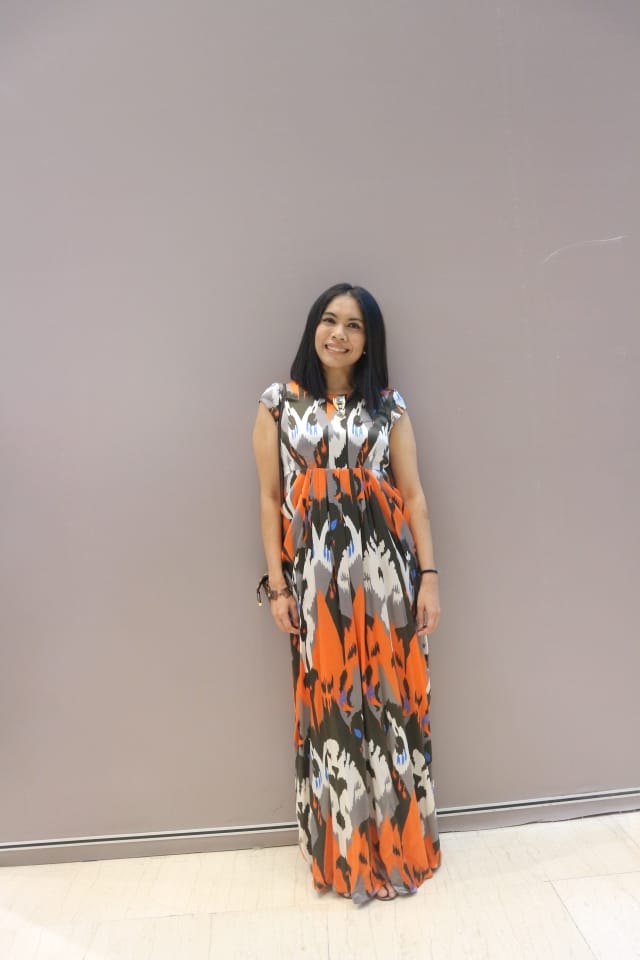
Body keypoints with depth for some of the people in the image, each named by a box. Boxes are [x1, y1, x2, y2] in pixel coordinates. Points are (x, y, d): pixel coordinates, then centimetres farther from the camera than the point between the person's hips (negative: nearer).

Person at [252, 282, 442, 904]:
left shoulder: (389, 405, 5)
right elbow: (270, 498, 1)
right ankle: (345, 852, 31)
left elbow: (413, 495, 4)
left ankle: (397, 844, 32)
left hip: (385, 571, 1)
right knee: (328, 705, 9)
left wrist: (428, 576, -1)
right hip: (317, 574, 0)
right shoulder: (278, 403, 2)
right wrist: (277, 585, -2)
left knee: (391, 699, 9)